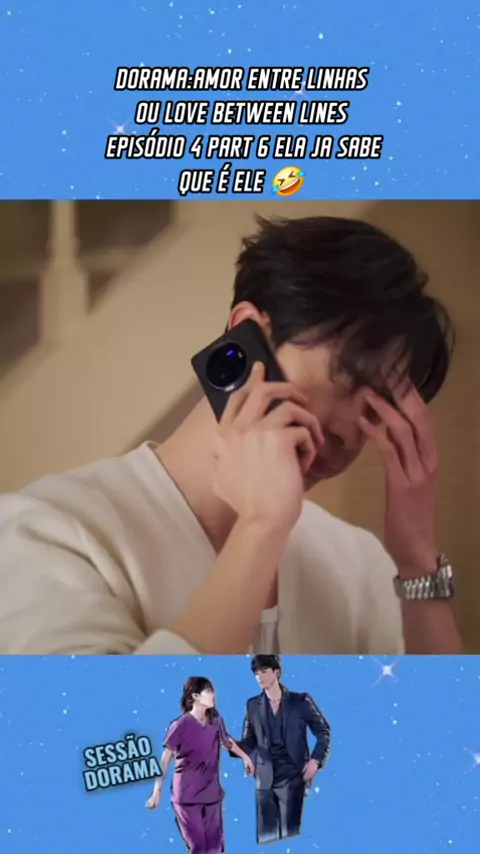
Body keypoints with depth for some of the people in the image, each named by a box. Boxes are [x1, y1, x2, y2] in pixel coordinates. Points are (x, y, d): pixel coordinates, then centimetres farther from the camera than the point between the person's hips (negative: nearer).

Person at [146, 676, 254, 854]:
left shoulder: (216, 719, 1)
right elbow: (165, 760, -12)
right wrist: (157, 792, -14)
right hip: (187, 796, -5)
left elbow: (226, 740, 21)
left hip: (211, 794, 5)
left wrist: (245, 757, 29)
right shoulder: (181, 725, -15)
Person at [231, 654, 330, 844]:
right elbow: (249, 743, 10)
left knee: (289, 832, -1)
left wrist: (316, 760, -6)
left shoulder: (300, 701, 2)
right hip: (265, 779, 3)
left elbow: (323, 731, 6)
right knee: (265, 834, 2)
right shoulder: (253, 705, 9)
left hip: (292, 777, -2)